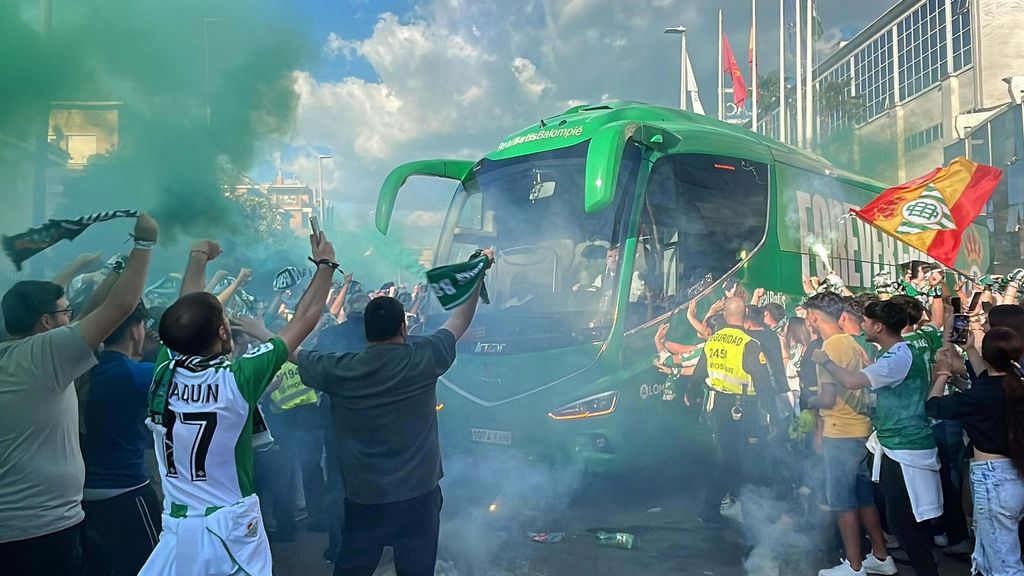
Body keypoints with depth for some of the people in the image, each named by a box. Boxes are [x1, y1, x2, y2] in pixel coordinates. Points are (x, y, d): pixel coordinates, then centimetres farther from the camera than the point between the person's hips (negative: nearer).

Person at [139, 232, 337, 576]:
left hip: (176, 532, 4)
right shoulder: (237, 378, -15)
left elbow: (186, 318, 13)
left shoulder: (164, 373, -5)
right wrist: (326, 264, 6)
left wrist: (198, 256, 28)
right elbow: (304, 319, -7)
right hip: (232, 530, -3)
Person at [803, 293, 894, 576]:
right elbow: (864, 383, 14)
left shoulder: (829, 348, -17)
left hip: (841, 434, -9)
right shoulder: (853, 344, 9)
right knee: (863, 495, 18)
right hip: (861, 428, 9)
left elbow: (828, 399, -20)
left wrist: (807, 402, -2)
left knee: (843, 501, 1)